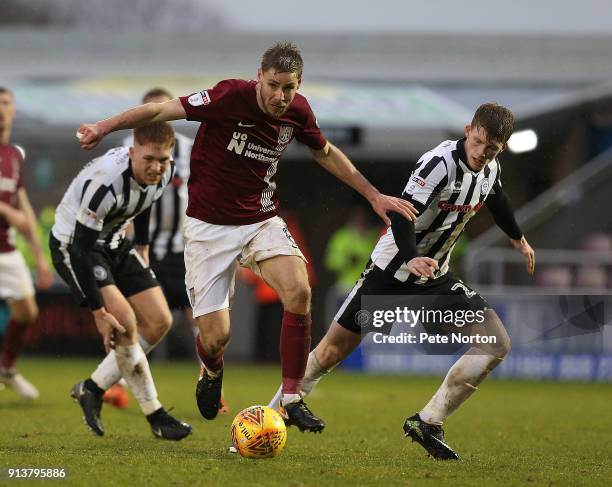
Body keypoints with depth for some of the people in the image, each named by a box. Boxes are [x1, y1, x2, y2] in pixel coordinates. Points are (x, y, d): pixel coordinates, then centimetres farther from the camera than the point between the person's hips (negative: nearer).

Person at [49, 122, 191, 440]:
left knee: (159, 322, 0)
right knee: (124, 321, -23)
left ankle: (92, 389, 10)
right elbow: (81, 248, -32)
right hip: (72, 244, -8)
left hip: (114, 243, 8)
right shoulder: (107, 182, -36)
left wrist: (142, 246, 13)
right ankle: (155, 417, -13)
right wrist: (98, 312, -31)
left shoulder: (164, 171, -13)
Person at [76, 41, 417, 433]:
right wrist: (104, 128, -31)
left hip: (262, 220, 4)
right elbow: (162, 110, -20)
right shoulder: (231, 97, -21)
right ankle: (212, 373, 35)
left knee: (299, 291, -26)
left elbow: (325, 152, 16)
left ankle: (292, 400, -14)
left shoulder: (297, 111, -4)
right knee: (216, 336, -6)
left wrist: (374, 195, 17)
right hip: (209, 225, -4)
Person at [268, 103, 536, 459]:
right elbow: (402, 215, -33)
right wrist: (410, 259, -50)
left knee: (497, 343, -10)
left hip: (434, 278, 6)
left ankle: (427, 424, -6)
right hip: (392, 269, -6)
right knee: (333, 350, -1)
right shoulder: (440, 163, -25)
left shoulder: (491, 170, -1)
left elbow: (497, 201, 24)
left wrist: (518, 238, 41)